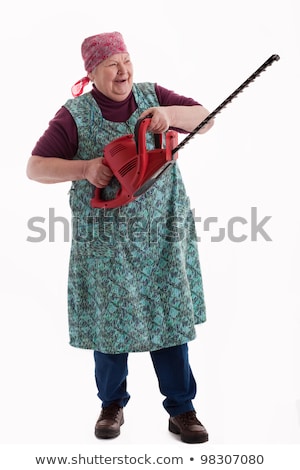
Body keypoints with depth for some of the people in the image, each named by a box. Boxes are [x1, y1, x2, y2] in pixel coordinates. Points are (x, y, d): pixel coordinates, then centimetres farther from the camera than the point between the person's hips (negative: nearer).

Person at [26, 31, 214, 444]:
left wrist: (169, 112, -19)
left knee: (171, 315, 5)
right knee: (110, 318, 6)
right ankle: (112, 404, 28)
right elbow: (35, 167, -7)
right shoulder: (75, 115, -4)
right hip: (107, 237, -2)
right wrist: (84, 168, -23)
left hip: (164, 232, 2)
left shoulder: (152, 96, 4)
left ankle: (181, 408, 18)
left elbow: (206, 119, 0)